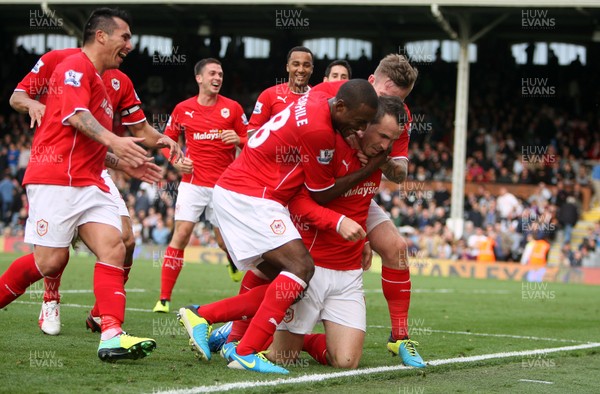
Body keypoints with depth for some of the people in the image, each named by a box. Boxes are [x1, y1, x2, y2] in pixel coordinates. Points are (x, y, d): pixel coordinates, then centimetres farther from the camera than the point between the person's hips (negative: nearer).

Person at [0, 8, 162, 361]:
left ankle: (112, 336, -20)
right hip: (56, 178, -9)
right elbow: (75, 115, -22)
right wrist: (113, 141, -36)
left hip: (89, 182, 9)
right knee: (52, 260, -11)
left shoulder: (100, 82, 25)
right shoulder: (75, 67, -4)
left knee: (113, 247, -10)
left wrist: (128, 164, 27)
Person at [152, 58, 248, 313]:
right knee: (181, 234, -9)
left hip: (224, 185, 0)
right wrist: (177, 161, -2)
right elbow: (168, 139, 15)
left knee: (225, 240, -1)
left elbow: (249, 139, 7)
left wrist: (238, 139, -15)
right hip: (193, 182, 0)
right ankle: (164, 299, -7)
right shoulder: (183, 109, 4)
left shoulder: (233, 108, 2)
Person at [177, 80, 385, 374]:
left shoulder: (319, 99, 3)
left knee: (285, 284, 7)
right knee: (301, 267, -20)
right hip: (249, 197, -10)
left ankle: (200, 316, 9)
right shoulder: (319, 131, -21)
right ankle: (246, 353, -22)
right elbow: (322, 195, -9)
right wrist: (372, 167, -5)